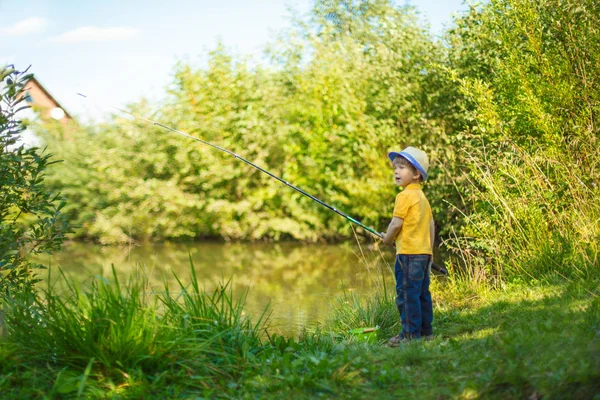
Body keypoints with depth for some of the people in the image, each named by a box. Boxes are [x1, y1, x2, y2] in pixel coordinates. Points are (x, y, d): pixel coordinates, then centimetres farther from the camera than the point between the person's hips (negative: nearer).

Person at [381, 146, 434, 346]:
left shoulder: (405, 196, -11)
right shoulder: (422, 196, 16)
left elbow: (396, 223, -15)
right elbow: (431, 225, 19)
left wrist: (387, 239, 3)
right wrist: (430, 251, 24)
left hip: (409, 253, -9)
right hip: (424, 252, 9)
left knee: (407, 293, -7)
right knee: (422, 293, 12)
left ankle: (411, 333, -7)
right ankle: (426, 331, 16)